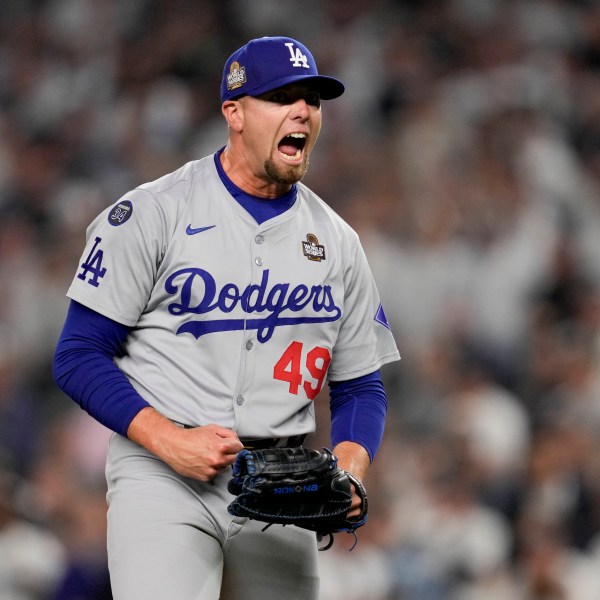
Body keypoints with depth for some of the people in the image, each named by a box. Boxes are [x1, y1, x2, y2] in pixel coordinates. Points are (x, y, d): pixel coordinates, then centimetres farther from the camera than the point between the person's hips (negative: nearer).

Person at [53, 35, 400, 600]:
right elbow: (79, 355, -4)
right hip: (161, 475, -5)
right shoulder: (151, 213, -2)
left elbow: (360, 387, 16)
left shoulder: (336, 241, 12)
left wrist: (349, 469, -5)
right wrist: (168, 440, -16)